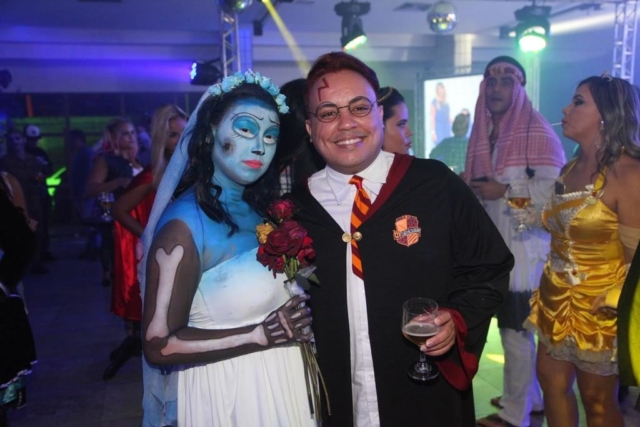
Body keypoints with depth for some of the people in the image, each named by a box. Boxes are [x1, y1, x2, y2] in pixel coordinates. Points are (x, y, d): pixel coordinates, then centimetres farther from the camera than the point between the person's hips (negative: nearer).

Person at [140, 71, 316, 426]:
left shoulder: (261, 211, -1)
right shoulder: (185, 224, -21)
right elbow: (159, 345, -21)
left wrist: (294, 326, -6)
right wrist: (261, 335, -20)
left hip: (280, 384, 7)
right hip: (226, 392, -6)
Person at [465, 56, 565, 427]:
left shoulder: (537, 131, -11)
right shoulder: (487, 132, 13)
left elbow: (555, 187, -21)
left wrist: (505, 192, -17)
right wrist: (472, 189, 4)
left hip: (525, 246, -8)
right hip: (497, 245, 8)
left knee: (515, 330, 0)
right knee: (515, 328, 17)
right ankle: (530, 397, 34)